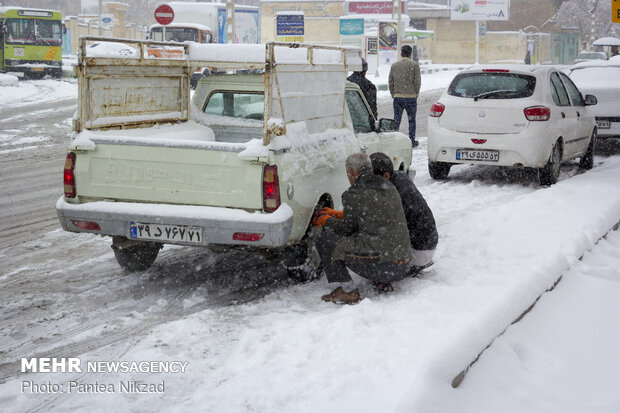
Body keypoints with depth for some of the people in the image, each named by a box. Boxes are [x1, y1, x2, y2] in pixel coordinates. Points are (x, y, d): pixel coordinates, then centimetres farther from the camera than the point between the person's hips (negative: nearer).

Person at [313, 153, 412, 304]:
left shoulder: (353, 194, -9)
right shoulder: (389, 187, 14)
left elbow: (347, 228, 2)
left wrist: (326, 221, 22)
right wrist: (338, 214, 33)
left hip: (380, 266, -8)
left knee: (324, 240, 3)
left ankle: (347, 290, -3)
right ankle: (383, 282, 19)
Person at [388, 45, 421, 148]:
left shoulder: (394, 65, 4)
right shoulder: (414, 65, -5)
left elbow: (390, 81, 5)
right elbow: (417, 81, -7)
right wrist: (416, 94, 5)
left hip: (398, 97, 2)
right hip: (411, 97, -2)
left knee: (396, 120, 6)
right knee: (412, 120, 10)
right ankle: (412, 141, 16)